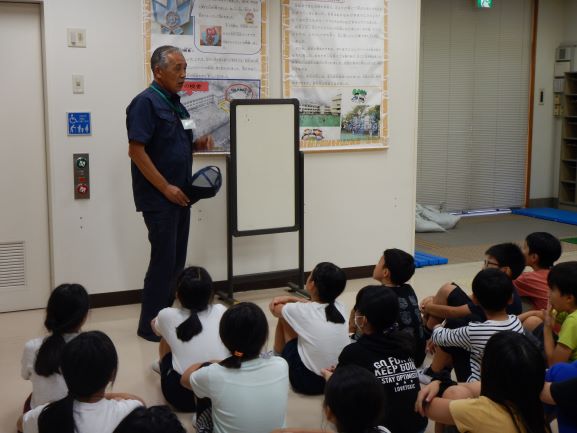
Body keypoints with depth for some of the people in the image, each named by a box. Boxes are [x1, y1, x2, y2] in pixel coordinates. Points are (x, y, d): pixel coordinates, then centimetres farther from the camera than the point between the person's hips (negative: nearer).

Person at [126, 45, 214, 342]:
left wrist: (198, 144, 1)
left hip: (180, 195, 8)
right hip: (159, 197, -8)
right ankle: (150, 325, 7)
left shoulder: (175, 103, 13)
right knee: (163, 260, -4)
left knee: (177, 260, 12)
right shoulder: (146, 103, -13)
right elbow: (136, 150, -19)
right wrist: (166, 188, -20)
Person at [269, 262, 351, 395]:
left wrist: (287, 300, 29)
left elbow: (274, 308, 10)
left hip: (308, 382, -5)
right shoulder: (339, 307, -1)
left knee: (285, 317, 11)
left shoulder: (301, 311, -14)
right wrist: (290, 299, 17)